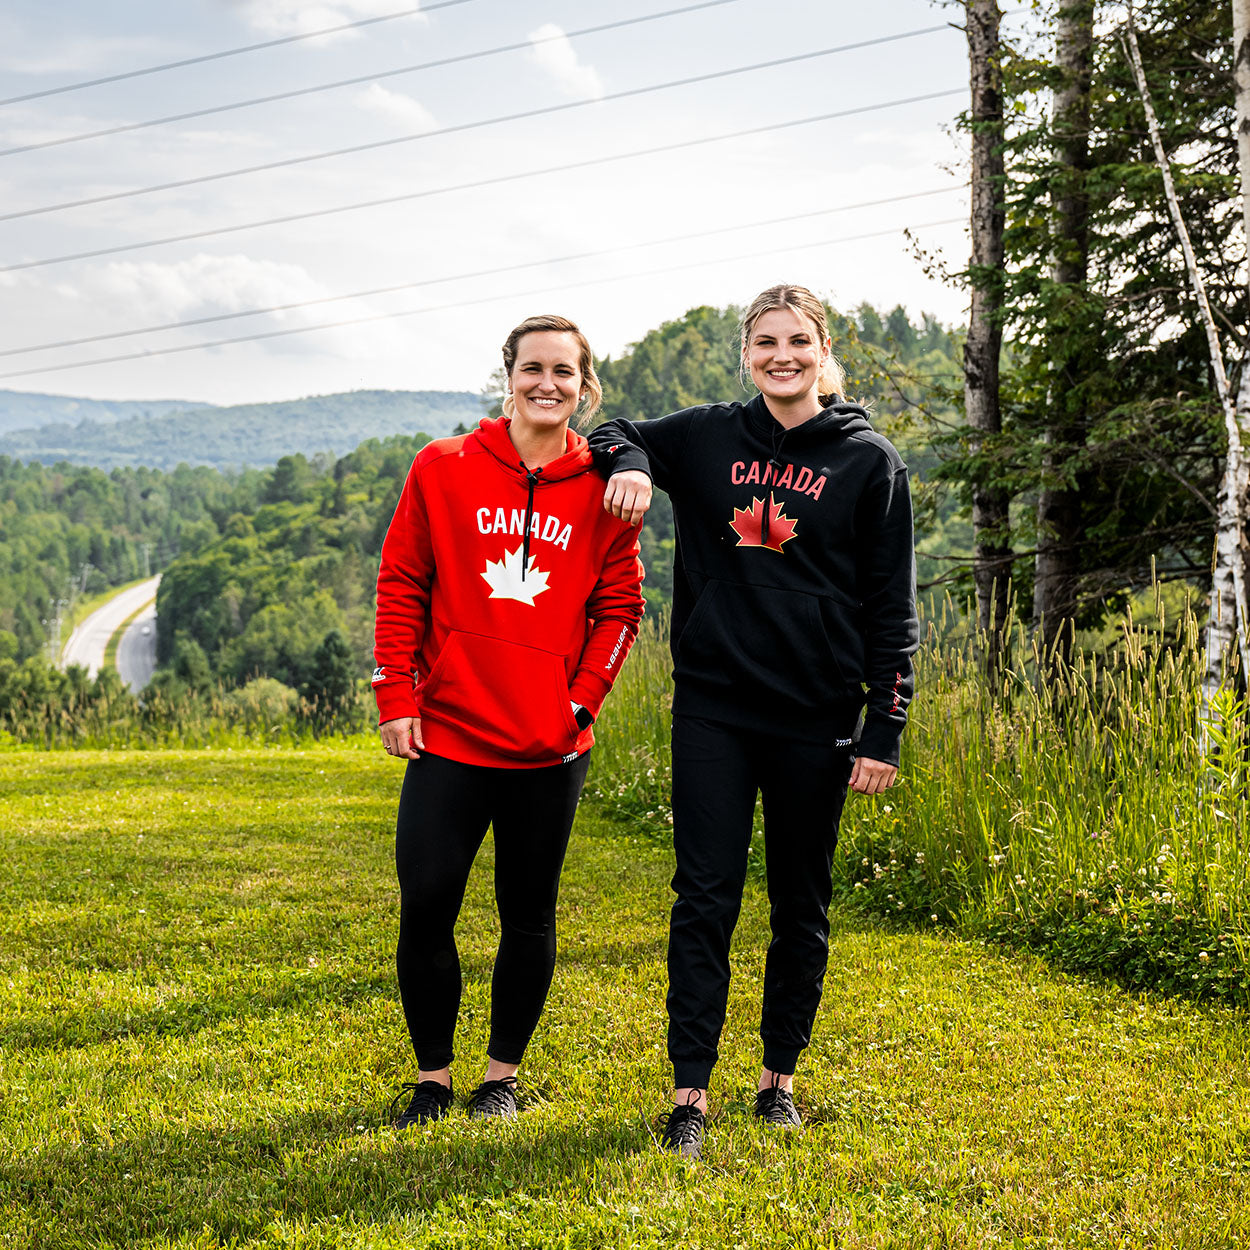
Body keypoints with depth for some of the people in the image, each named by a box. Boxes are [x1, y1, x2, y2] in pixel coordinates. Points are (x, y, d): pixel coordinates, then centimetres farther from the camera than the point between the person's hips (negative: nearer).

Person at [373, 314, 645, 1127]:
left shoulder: (602, 489, 3)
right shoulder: (443, 470, 2)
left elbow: (620, 608, 6)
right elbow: (401, 588, 3)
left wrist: (582, 700, -5)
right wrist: (396, 699, -3)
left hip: (550, 746, 1)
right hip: (448, 734, 0)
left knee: (530, 916, 9)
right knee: (425, 907, -2)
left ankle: (504, 1076, 25)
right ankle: (433, 1080, 15)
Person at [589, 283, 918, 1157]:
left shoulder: (869, 461, 0)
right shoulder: (707, 439, 5)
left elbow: (892, 609, 1)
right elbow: (613, 435, 21)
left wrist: (885, 731, -4)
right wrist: (628, 462, -4)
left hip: (816, 718, -1)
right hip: (714, 708, 1)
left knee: (802, 906, 9)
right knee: (706, 899, -2)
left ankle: (780, 1078, 24)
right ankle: (691, 1095, 3)